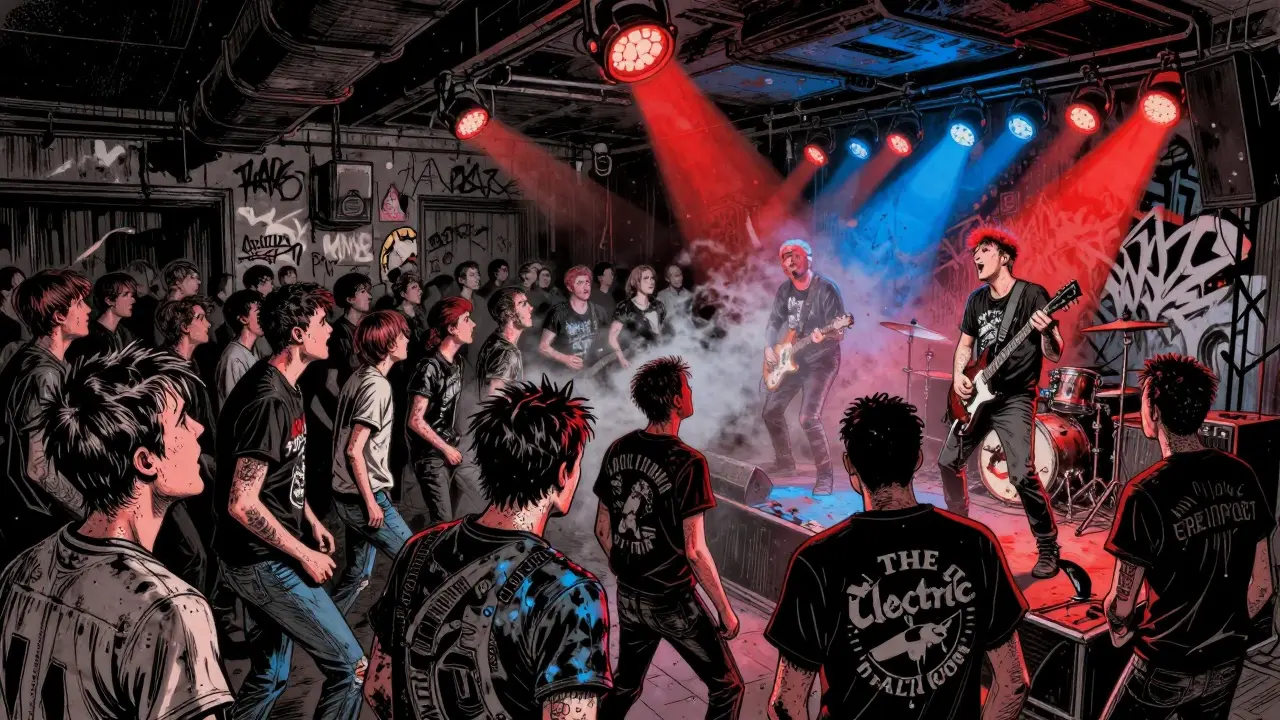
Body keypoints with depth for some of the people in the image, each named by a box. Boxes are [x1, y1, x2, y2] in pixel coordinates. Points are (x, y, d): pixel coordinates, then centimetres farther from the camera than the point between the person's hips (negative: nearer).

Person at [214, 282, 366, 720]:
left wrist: (310, 520, 15)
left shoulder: (282, 387, 8)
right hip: (264, 561, -10)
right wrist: (305, 554, -17)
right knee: (351, 665, -4)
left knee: (269, 675, 20)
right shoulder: (268, 401, -24)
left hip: (267, 557, 10)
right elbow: (242, 503, -25)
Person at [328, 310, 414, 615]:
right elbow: (354, 450, -22)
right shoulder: (378, 386, -18)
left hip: (348, 494, 9)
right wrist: (371, 502, -17)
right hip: (363, 497, -9)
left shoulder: (358, 377, 10)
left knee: (357, 573, 18)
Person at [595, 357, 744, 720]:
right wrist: (725, 609, -10)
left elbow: (602, 529, 7)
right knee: (727, 688, 12)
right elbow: (694, 550, -21)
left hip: (627, 595, 7)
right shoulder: (687, 462, -21)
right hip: (672, 601, -7)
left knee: (625, 686, 25)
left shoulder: (617, 451, -1)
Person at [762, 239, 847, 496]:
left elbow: (839, 334, -19)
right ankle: (785, 462, 29)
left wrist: (824, 337, -41)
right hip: (792, 359, 7)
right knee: (772, 411, 9)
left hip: (821, 361, -7)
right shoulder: (784, 290, 3)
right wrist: (768, 348, -1)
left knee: (809, 418, -21)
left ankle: (825, 475, -7)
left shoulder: (826, 289, -17)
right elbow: (774, 322, 14)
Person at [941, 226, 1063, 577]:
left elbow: (1055, 355, -13)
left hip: (1015, 399, -7)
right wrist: (958, 376, 1)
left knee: (1023, 475, -17)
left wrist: (1046, 333, -35)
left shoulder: (1032, 295, -11)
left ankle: (1048, 548, 1)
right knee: (948, 462, 10)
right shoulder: (976, 299, 8)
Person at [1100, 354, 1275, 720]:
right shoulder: (1242, 475, -5)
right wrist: (1228, 632, 17)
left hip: (1168, 665, -5)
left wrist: (1118, 631, 4)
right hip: (1228, 661, 6)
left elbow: (1121, 604, -17)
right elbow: (1262, 586, 3)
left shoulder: (1146, 492, -23)